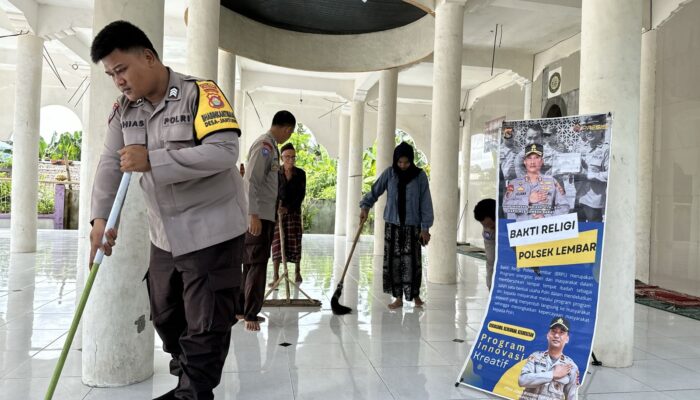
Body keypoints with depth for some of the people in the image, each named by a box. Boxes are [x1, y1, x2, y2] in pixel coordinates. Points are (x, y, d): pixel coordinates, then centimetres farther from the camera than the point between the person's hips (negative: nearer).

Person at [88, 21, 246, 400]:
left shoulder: (200, 93, -15)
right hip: (163, 235, 8)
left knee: (205, 325, 1)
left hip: (211, 231, -7)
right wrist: (101, 218, -14)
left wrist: (152, 161, -27)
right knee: (165, 316, 20)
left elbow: (225, 151, -27)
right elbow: (110, 163, 0)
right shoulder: (124, 109, 5)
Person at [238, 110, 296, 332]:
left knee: (252, 263, 13)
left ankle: (242, 309, 22)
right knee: (257, 263, -7)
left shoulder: (270, 146, 16)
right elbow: (252, 182, -19)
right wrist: (253, 215, -23)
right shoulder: (264, 145, -12)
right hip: (258, 216, -10)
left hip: (264, 215, 10)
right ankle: (250, 314, -2)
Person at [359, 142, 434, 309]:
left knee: (412, 261, -2)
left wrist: (425, 228, -6)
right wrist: (365, 206, -10)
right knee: (393, 261, 2)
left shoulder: (420, 175, -5)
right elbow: (375, 191, 7)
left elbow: (425, 203, -3)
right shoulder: (389, 173, -1)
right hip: (392, 224, 2)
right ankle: (398, 297, 14)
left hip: (412, 225, -2)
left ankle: (415, 295, 20)